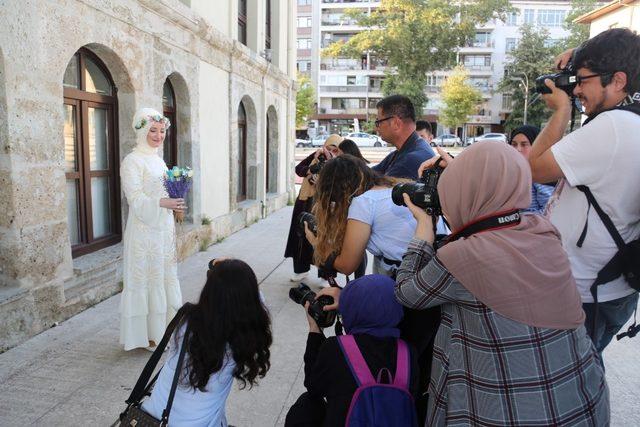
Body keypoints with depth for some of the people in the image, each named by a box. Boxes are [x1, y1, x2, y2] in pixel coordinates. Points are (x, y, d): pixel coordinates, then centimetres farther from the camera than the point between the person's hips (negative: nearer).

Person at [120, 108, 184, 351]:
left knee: (164, 276, 13)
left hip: (164, 229, 8)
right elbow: (135, 199, -18)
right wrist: (163, 202, -29)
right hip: (144, 230, -8)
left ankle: (161, 328, 26)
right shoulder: (132, 161, -10)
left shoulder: (158, 160, 13)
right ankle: (146, 334, 14)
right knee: (146, 278, 1)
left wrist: (175, 204, 10)